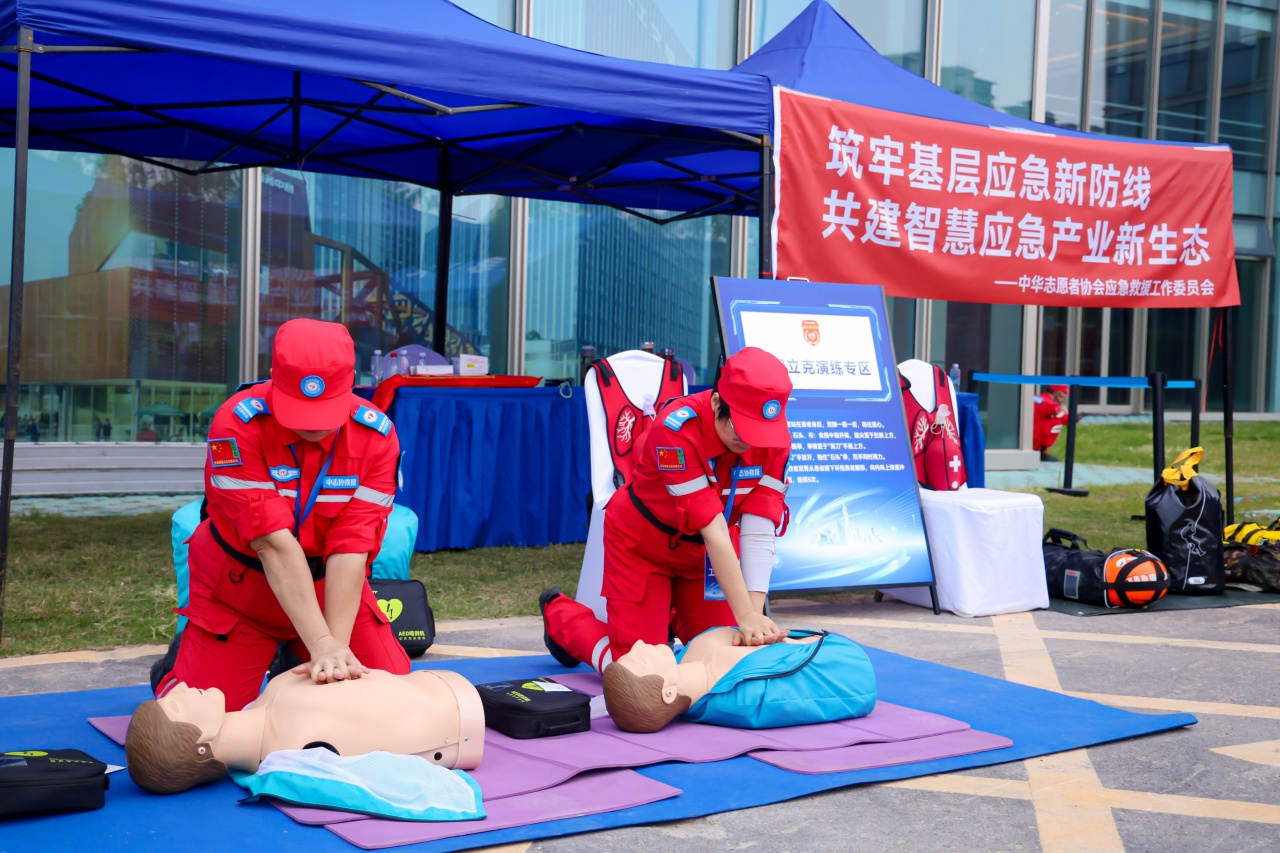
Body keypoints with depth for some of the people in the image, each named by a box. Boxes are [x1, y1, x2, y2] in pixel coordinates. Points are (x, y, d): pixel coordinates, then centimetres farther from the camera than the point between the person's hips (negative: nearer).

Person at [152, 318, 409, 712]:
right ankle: (177, 666, 28)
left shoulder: (376, 436, -20)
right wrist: (322, 645, -39)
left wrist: (339, 648, -35)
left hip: (333, 590, 3)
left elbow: (350, 550, -25)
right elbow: (275, 545, -34)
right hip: (238, 590, -2)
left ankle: (296, 665, 26)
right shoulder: (238, 424, -28)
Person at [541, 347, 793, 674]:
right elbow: (713, 531, -40)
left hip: (704, 551, 5)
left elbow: (758, 533, -27)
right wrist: (745, 616, -42)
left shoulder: (775, 439, -22)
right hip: (644, 545, -5)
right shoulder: (677, 429, -35)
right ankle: (560, 614, 26)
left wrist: (756, 614, -37)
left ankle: (676, 617, 41)